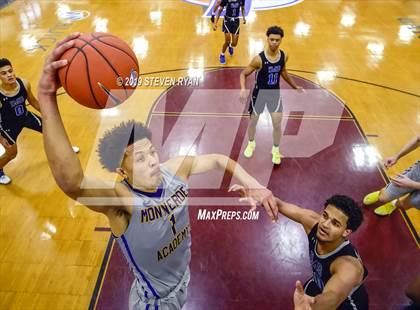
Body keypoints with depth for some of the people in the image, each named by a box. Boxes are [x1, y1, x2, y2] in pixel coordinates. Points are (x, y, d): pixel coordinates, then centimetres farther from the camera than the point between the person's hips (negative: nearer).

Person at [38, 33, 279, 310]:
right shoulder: (121, 199, -37)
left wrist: (253, 185, -16)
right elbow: (71, 181, -57)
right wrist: (48, 100, -68)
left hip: (182, 276, 5)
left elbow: (218, 160, -3)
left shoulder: (175, 168, -20)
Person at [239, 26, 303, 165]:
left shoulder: (284, 56, -11)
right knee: (253, 122, 13)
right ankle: (251, 143, 43)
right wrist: (243, 89, -35)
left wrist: (295, 86, 16)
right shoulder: (259, 59, -25)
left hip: (275, 93, 2)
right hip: (260, 93, -2)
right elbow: (243, 74, -15)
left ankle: (275, 149, 26)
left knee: (277, 124, 1)